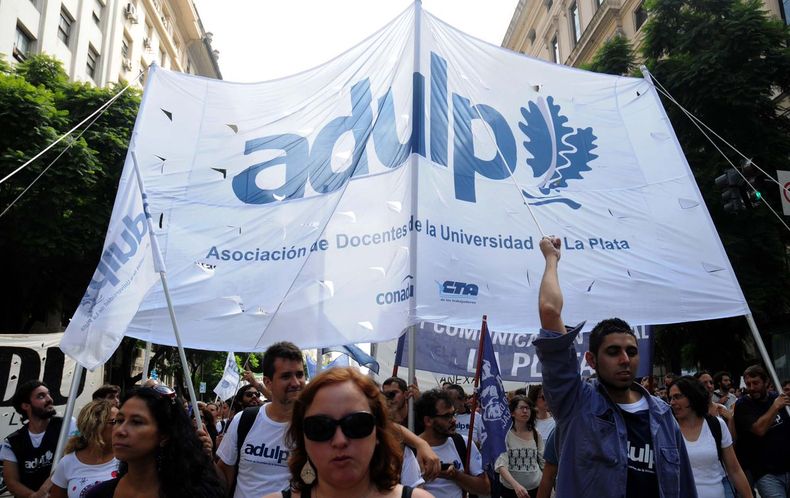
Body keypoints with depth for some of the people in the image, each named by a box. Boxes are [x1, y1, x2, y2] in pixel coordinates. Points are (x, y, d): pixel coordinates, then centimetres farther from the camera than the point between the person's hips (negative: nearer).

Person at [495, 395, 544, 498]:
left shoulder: (536, 435, 0)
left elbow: (543, 463, 10)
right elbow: (500, 464, -20)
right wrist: (516, 485, -33)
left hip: (536, 488, 3)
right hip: (510, 489, -3)